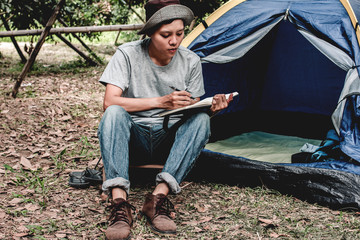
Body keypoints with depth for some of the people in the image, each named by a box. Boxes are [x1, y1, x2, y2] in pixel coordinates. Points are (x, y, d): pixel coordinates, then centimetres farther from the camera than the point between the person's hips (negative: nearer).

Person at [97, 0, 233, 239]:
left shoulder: (191, 62, -2)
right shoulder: (128, 54, -10)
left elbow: (193, 111, 3)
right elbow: (109, 102, -20)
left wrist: (212, 108, -21)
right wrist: (159, 102, -28)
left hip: (170, 139, 2)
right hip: (134, 139, -2)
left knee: (201, 120, -28)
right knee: (114, 114, -33)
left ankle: (159, 196, -35)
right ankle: (120, 202, -41)